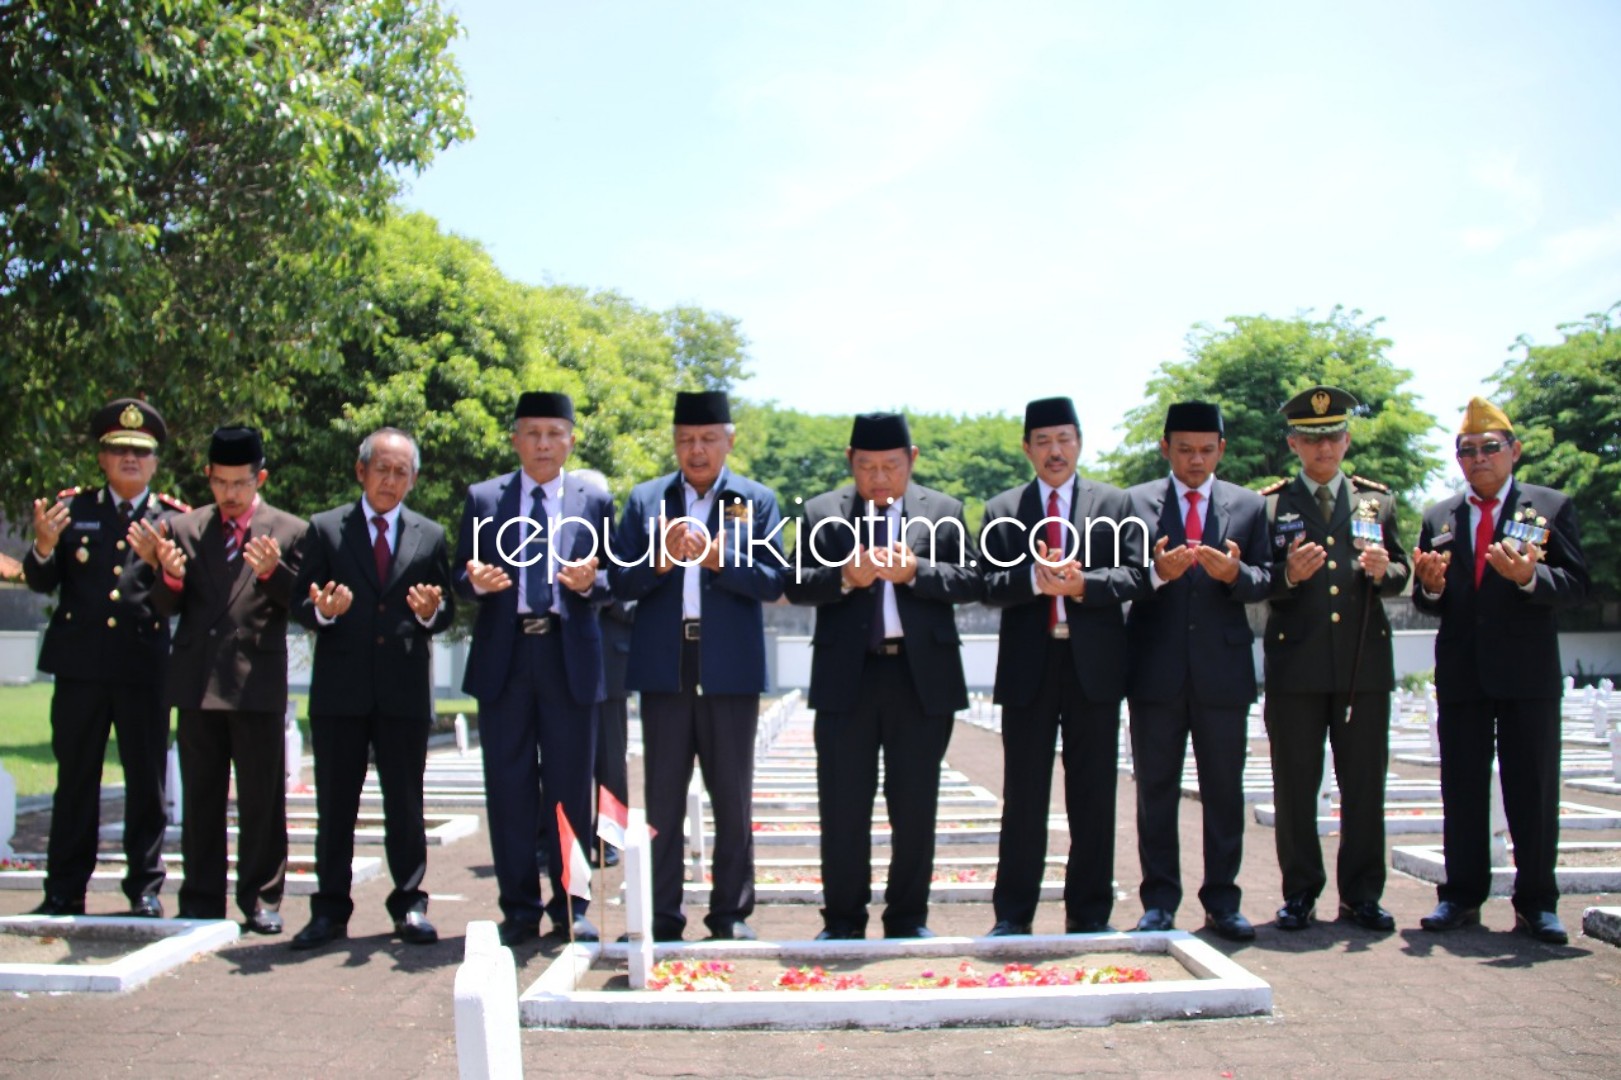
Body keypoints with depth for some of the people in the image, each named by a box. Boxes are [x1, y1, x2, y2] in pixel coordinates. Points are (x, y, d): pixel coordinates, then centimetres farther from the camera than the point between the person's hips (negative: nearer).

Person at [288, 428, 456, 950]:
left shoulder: (430, 536, 11)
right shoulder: (325, 529, 6)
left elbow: (447, 612, 9)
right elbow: (300, 605, 3)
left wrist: (430, 611, -14)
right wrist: (323, 610, -19)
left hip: (405, 691, 1)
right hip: (340, 690, 0)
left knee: (405, 806, 7)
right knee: (334, 807, 7)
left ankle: (410, 906, 18)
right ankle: (330, 910, 17)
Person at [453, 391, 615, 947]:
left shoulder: (595, 500, 8)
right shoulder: (483, 498, 9)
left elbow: (614, 580, 6)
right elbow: (459, 575, 7)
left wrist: (590, 582, -16)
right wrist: (476, 581, -15)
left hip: (570, 655, 0)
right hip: (504, 655, 1)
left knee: (571, 787, 5)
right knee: (509, 787, 4)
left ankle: (571, 907, 17)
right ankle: (519, 908, 17)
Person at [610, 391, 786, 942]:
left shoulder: (757, 500, 7)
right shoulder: (645, 499, 10)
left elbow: (772, 581, -3)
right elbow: (621, 580, 2)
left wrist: (718, 560, -17)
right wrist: (661, 559, -16)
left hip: (731, 669, -1)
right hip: (664, 668, 1)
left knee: (733, 798, 6)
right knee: (663, 798, 6)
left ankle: (731, 913, 16)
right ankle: (662, 915, 15)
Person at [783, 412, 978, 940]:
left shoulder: (943, 511, 7)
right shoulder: (821, 512, 7)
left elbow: (970, 580, 0)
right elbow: (796, 583, 0)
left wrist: (915, 571, -15)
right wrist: (844, 578, -17)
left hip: (923, 677, 0)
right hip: (846, 677, 0)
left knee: (915, 807, 8)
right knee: (843, 807, 5)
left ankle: (908, 917, 21)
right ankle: (843, 919, 17)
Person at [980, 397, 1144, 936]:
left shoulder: (1115, 504, 8)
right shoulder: (1001, 510, 9)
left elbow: (1132, 574, -2)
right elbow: (989, 584, -1)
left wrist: (1082, 583, -19)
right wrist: (1034, 579, -19)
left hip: (1094, 665, 0)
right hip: (1028, 666, 0)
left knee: (1093, 795, 6)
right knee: (1023, 796, 5)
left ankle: (1089, 913, 18)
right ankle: (1012, 913, 14)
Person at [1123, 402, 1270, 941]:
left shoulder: (1249, 506, 9)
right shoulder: (1135, 503, 4)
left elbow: (1264, 582, 3)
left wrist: (1234, 574, -18)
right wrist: (1156, 573, -22)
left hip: (1223, 670, 1)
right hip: (1156, 669, -1)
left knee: (1224, 790, 7)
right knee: (1156, 791, 6)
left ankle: (1222, 901, 18)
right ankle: (1159, 901, 16)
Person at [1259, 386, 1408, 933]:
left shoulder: (1377, 500, 13)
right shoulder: (1269, 506, 5)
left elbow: (1399, 575, 12)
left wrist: (1384, 570, -10)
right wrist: (1288, 576, -18)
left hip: (1366, 663, 2)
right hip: (1295, 666, -2)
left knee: (1365, 784, 6)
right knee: (1295, 785, 4)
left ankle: (1361, 893, 18)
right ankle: (1300, 893, 15)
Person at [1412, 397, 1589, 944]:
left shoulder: (1552, 507, 4)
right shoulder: (1438, 518, 13)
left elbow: (1575, 584, -6)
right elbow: (1428, 603, 12)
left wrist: (1529, 577, -25)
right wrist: (1430, 587, -11)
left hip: (1529, 671, -3)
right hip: (1461, 673, 3)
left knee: (1533, 790, 2)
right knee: (1461, 789, 7)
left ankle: (1537, 903, 12)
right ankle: (1462, 897, 16)